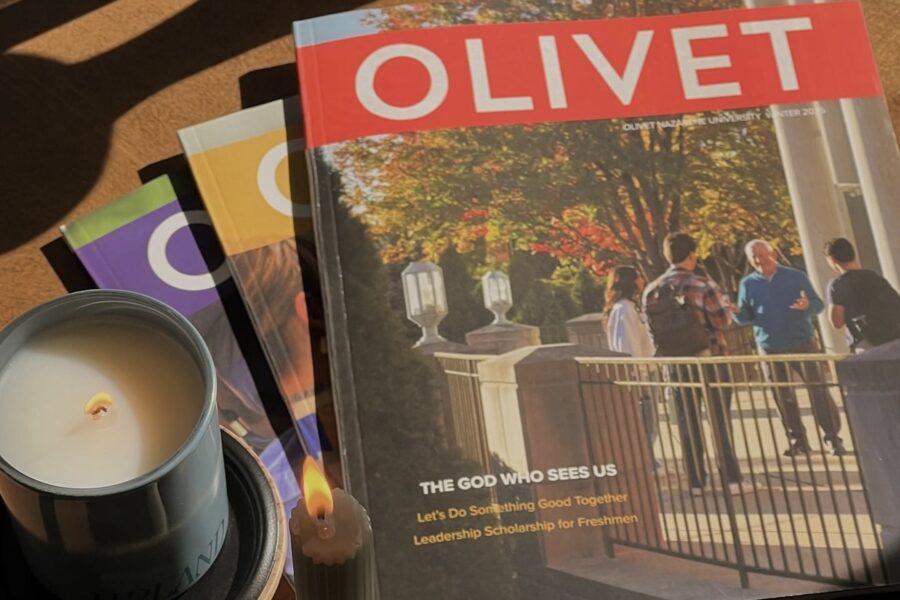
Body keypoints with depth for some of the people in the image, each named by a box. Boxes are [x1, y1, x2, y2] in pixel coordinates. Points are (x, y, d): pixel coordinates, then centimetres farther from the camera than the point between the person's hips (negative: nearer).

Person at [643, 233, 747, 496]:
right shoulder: (702, 285, -13)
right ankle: (732, 478, 7)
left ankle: (696, 481, 12)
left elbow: (653, 329, 3)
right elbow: (723, 321, -10)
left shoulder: (651, 291, 0)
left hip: (675, 364, 4)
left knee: (687, 423, 10)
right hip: (709, 359, -3)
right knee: (720, 420, 5)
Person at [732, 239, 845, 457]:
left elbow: (819, 304, -4)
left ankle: (833, 438, 3)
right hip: (770, 349, 2)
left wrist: (807, 305, -27)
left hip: (802, 343, -2)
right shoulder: (747, 284, 2)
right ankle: (798, 440, 15)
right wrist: (737, 312, -19)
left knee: (818, 390, -4)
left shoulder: (796, 276, -2)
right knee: (783, 397, 6)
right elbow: (746, 317, 4)